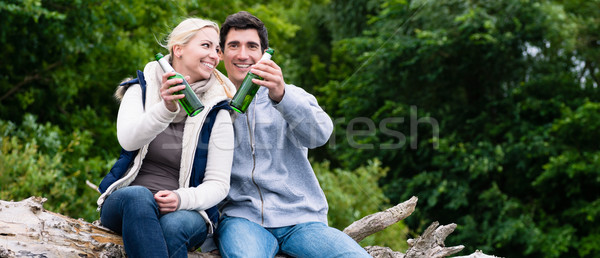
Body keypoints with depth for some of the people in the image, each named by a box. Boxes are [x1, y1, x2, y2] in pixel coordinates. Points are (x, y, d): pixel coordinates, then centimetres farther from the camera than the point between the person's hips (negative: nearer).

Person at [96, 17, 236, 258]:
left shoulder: (216, 113, 4)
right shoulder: (141, 90, 7)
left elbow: (218, 184, 1)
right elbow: (128, 140, -14)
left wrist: (182, 199, -21)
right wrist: (165, 109, -32)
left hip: (186, 210, 0)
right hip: (125, 204, 1)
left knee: (174, 226, -35)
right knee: (138, 196, -35)